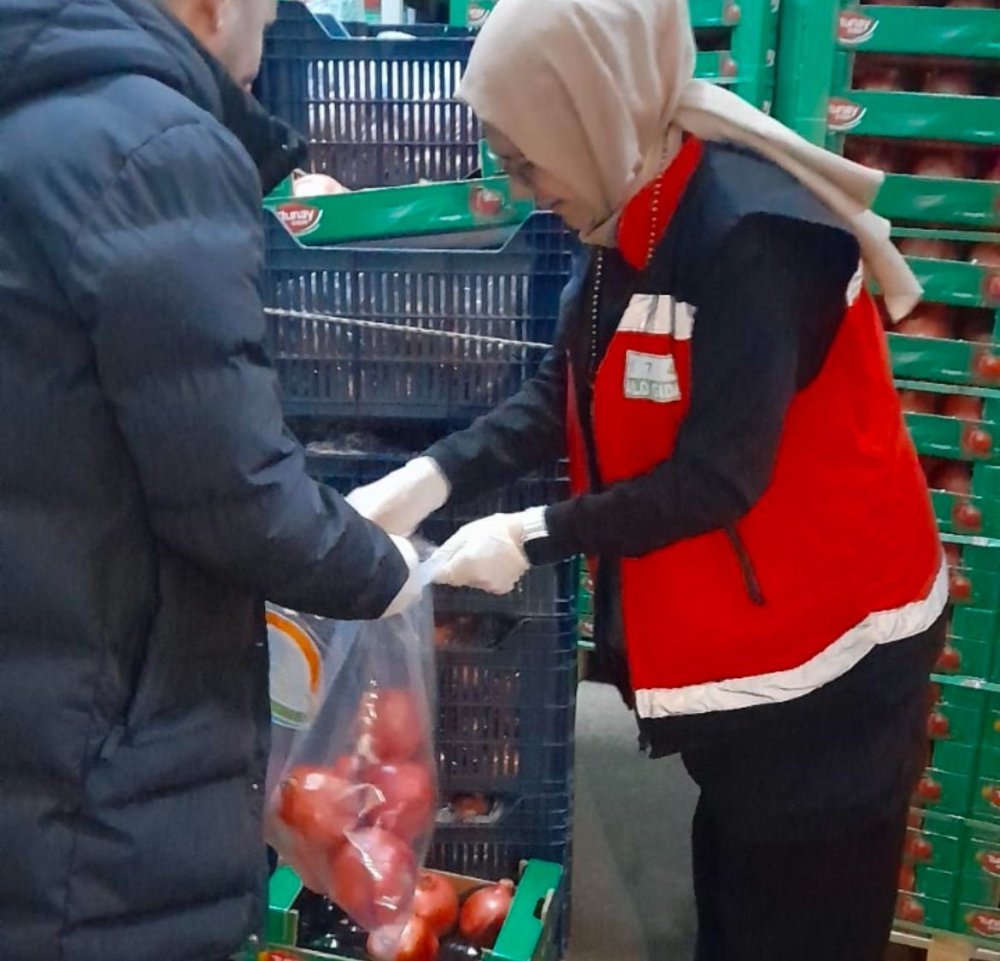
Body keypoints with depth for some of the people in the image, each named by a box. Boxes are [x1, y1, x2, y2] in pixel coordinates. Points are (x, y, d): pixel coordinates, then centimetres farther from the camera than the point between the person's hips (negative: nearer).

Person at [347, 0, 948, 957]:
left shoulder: (752, 232, -28)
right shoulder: (631, 215, 1)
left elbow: (720, 474, -27)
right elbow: (563, 393, 2)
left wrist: (536, 536, -20)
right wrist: (431, 476, -10)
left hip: (822, 637, -8)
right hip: (723, 626, 9)